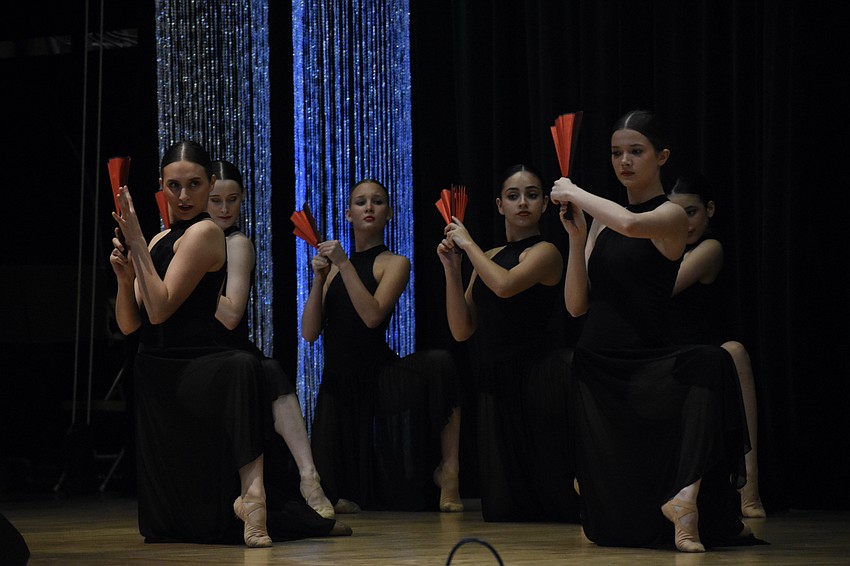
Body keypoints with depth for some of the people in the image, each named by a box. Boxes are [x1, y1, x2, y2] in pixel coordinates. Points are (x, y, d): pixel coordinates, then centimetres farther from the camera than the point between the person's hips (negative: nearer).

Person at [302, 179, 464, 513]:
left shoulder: (394, 263, 1)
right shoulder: (334, 267, 12)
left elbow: (372, 315, -17)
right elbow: (309, 333, 2)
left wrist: (344, 264, -15)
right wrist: (319, 278, -9)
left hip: (379, 375, -3)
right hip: (338, 380, 3)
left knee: (438, 364, -36)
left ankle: (448, 468, -25)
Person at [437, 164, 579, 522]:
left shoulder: (544, 252, -3)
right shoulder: (487, 258, 17)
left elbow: (504, 285, -25)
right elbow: (462, 331, 10)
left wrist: (468, 243, -10)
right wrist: (452, 268, 0)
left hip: (537, 379, -7)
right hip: (496, 383, 7)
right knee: (503, 508, 3)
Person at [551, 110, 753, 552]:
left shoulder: (672, 215, -4)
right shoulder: (601, 219, 12)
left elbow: (630, 224, -29)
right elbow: (576, 305, 6)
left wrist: (575, 192, -14)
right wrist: (576, 237, -5)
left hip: (647, 363, -4)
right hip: (596, 366, 4)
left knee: (712, 363, -41)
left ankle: (686, 495, -36)